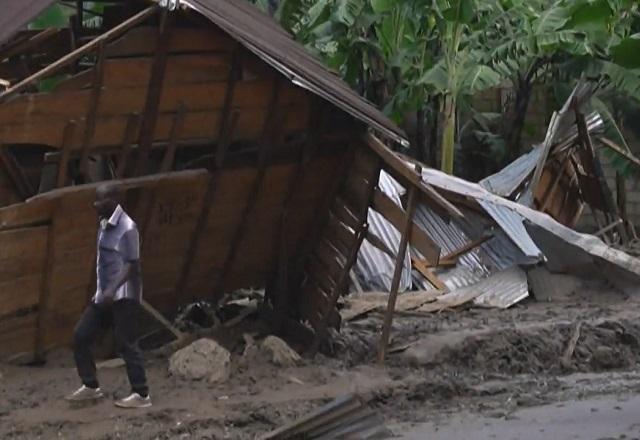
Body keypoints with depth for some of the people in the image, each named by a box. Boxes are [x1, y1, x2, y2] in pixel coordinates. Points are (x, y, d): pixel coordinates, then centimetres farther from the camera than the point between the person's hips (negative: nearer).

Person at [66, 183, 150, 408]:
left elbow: (131, 265, -19)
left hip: (123, 296, -9)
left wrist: (113, 289, -30)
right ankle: (90, 386, 17)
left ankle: (141, 395, 0)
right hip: (104, 295, 9)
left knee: (125, 343, -7)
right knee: (81, 335, 7)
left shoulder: (127, 228, -16)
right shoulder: (105, 225, 11)